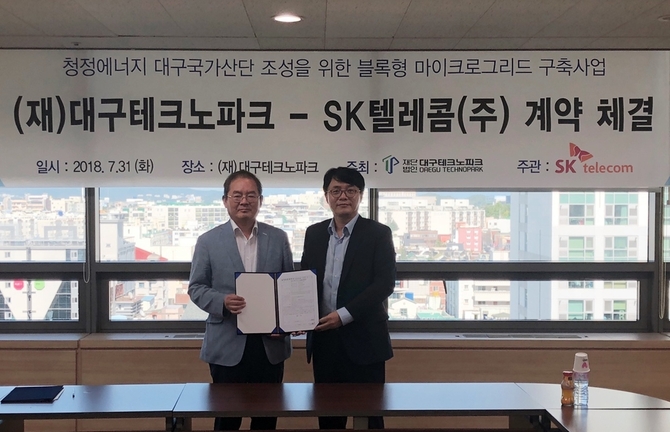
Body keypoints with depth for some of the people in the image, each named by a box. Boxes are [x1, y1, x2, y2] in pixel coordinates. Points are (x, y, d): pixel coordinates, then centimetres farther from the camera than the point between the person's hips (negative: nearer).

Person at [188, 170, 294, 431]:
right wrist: (222, 302, -18)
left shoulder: (278, 238, 6)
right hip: (227, 345, -2)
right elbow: (196, 287, 2)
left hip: (270, 343, 2)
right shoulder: (208, 241, 0)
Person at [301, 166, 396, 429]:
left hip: (362, 338, -4)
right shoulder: (314, 233, 10)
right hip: (323, 338, 4)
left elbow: (385, 283, -11)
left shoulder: (378, 233, -4)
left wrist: (344, 314, -19)